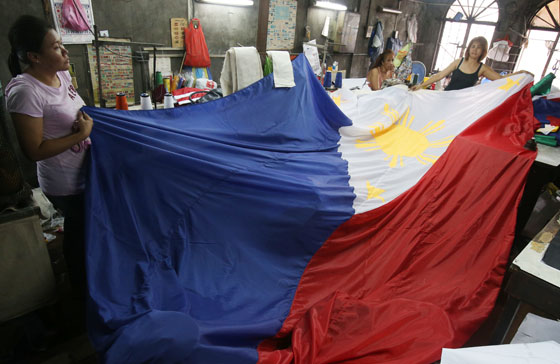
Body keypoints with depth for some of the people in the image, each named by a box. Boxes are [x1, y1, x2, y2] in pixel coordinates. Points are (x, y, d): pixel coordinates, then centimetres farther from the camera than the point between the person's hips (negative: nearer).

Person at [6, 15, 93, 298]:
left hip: (84, 173, 8)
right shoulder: (25, 92, -25)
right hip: (66, 184, -8)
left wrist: (87, 119, -6)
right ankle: (82, 290, 38)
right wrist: (82, 134, -24)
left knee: (87, 228, 24)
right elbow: (35, 151, -25)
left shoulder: (61, 74, -1)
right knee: (79, 233, 12)